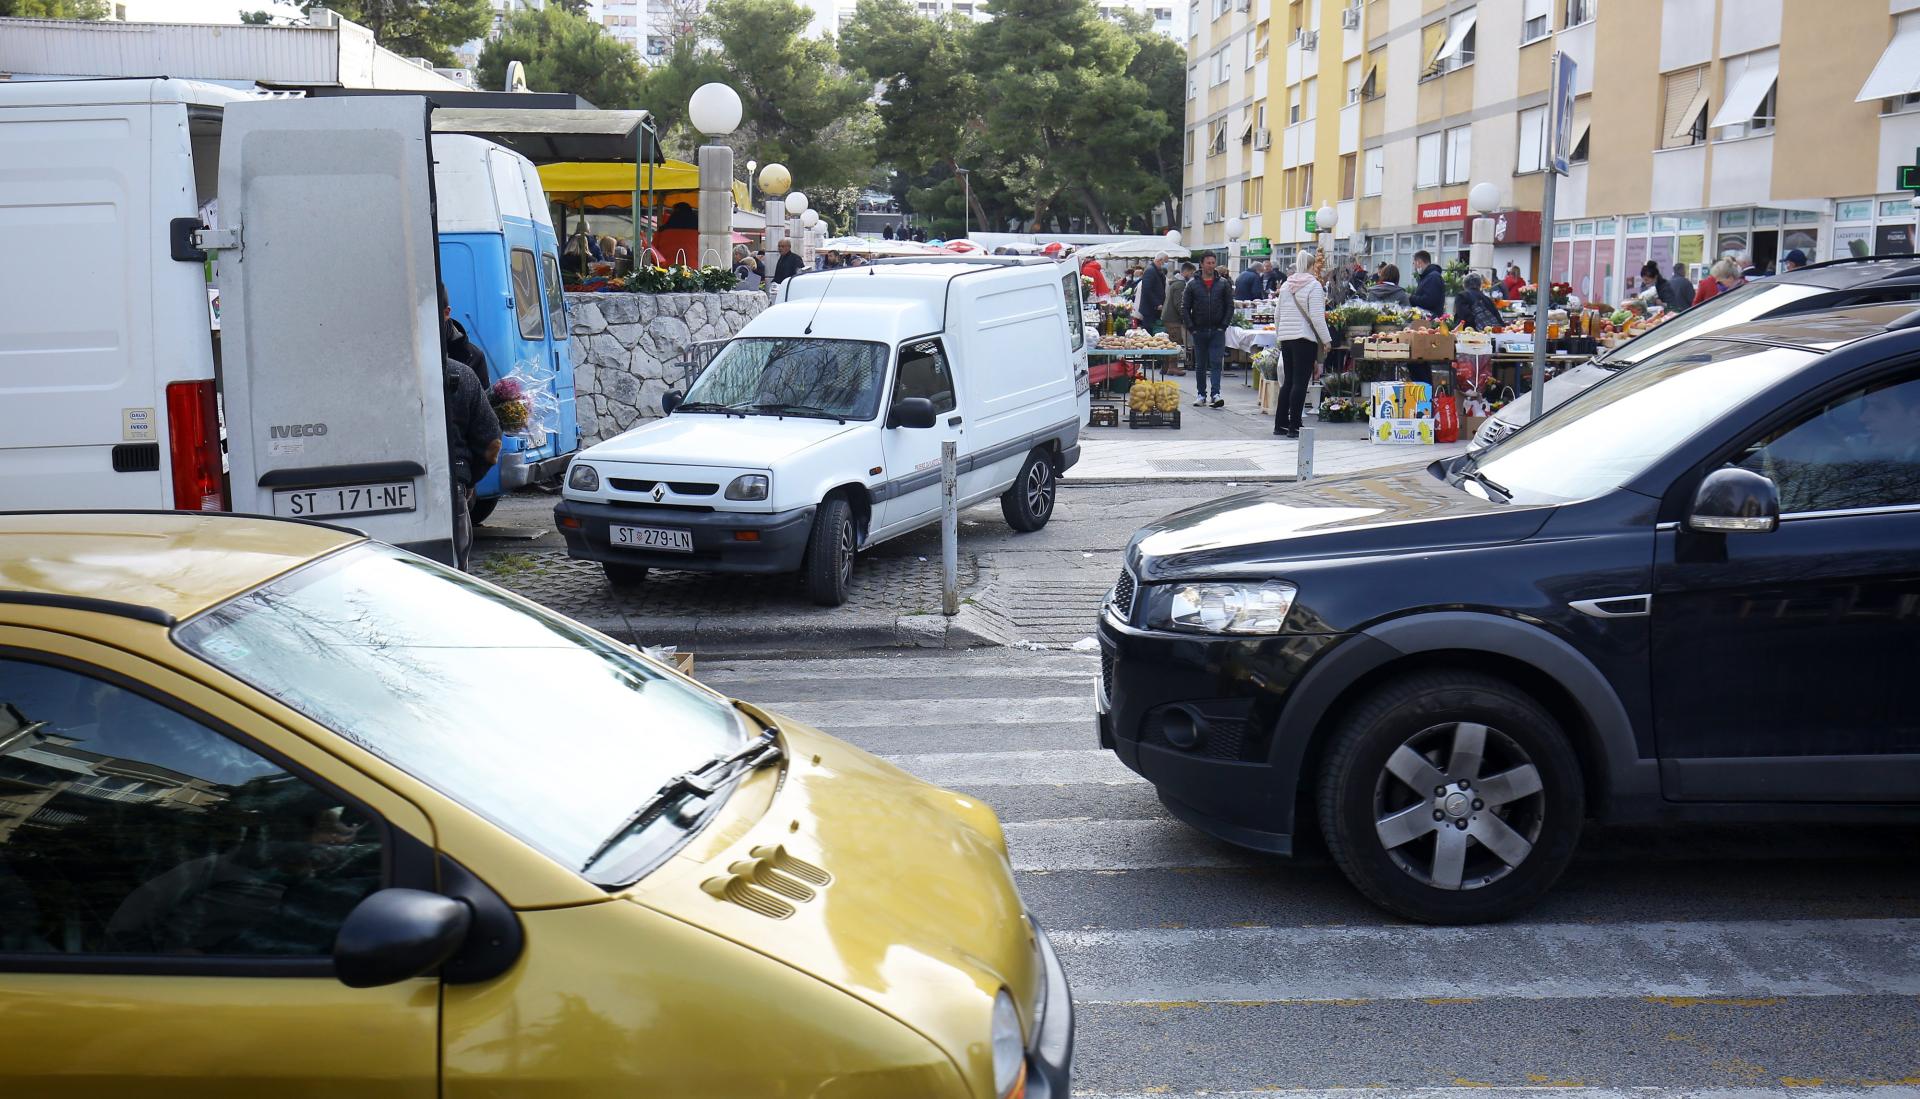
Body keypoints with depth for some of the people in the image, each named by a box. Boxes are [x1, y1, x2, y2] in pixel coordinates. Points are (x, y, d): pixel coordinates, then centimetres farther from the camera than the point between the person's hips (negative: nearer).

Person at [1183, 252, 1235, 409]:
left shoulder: (1223, 284, 4)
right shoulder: (1193, 285, 4)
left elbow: (1230, 306, 5)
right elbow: (1185, 308, 4)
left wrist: (1224, 325, -4)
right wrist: (1191, 328, -5)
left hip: (1217, 331, -1)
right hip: (1199, 331, 1)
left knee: (1216, 363, -10)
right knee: (1200, 365, 7)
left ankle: (1216, 393, -14)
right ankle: (1202, 395, 15)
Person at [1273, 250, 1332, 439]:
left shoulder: (1286, 285, 10)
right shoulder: (1313, 285, -9)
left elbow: (1277, 314, 15)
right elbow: (1317, 317, -14)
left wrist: (1279, 334, 26)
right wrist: (1326, 339, -7)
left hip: (1286, 338, 7)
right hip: (1305, 339, -7)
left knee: (1288, 381, 14)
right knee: (1300, 383, -4)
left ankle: (1280, 424, 15)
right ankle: (1293, 427, -5)